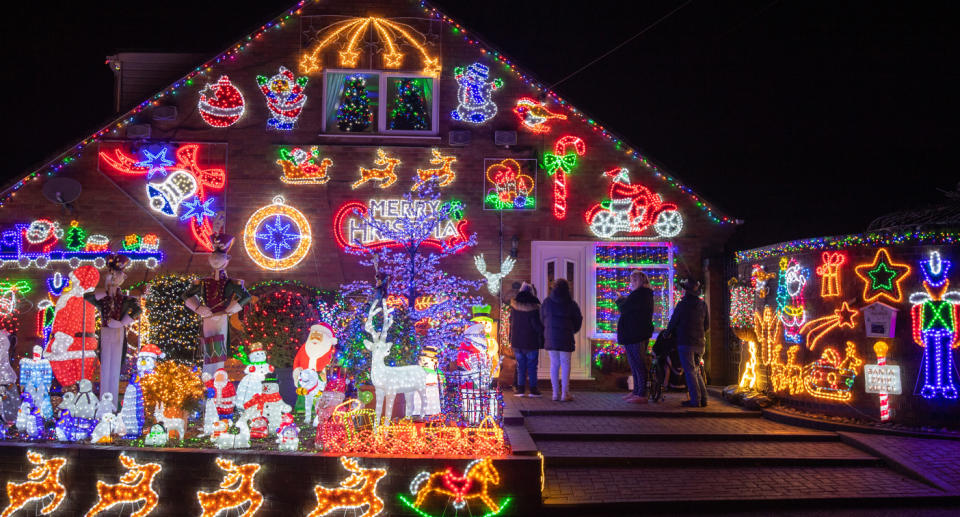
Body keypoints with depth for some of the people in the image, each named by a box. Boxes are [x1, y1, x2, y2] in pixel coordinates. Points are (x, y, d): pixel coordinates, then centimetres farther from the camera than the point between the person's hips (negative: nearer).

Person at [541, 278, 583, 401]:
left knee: (554, 365, 8)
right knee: (565, 365, 2)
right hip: (566, 338, -3)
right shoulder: (571, 304, -6)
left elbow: (542, 318, 9)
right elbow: (578, 320, 2)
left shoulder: (547, 302, 1)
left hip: (550, 337, 3)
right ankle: (565, 393, 0)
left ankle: (555, 393, 8)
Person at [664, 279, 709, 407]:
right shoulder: (702, 305, 10)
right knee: (696, 371, 15)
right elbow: (707, 325, 15)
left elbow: (673, 322, -2)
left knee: (690, 371, -6)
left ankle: (695, 400, -9)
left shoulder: (682, 304, -8)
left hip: (686, 342, -7)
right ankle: (703, 398, 11)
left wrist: (668, 332, 16)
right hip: (699, 342, 7)